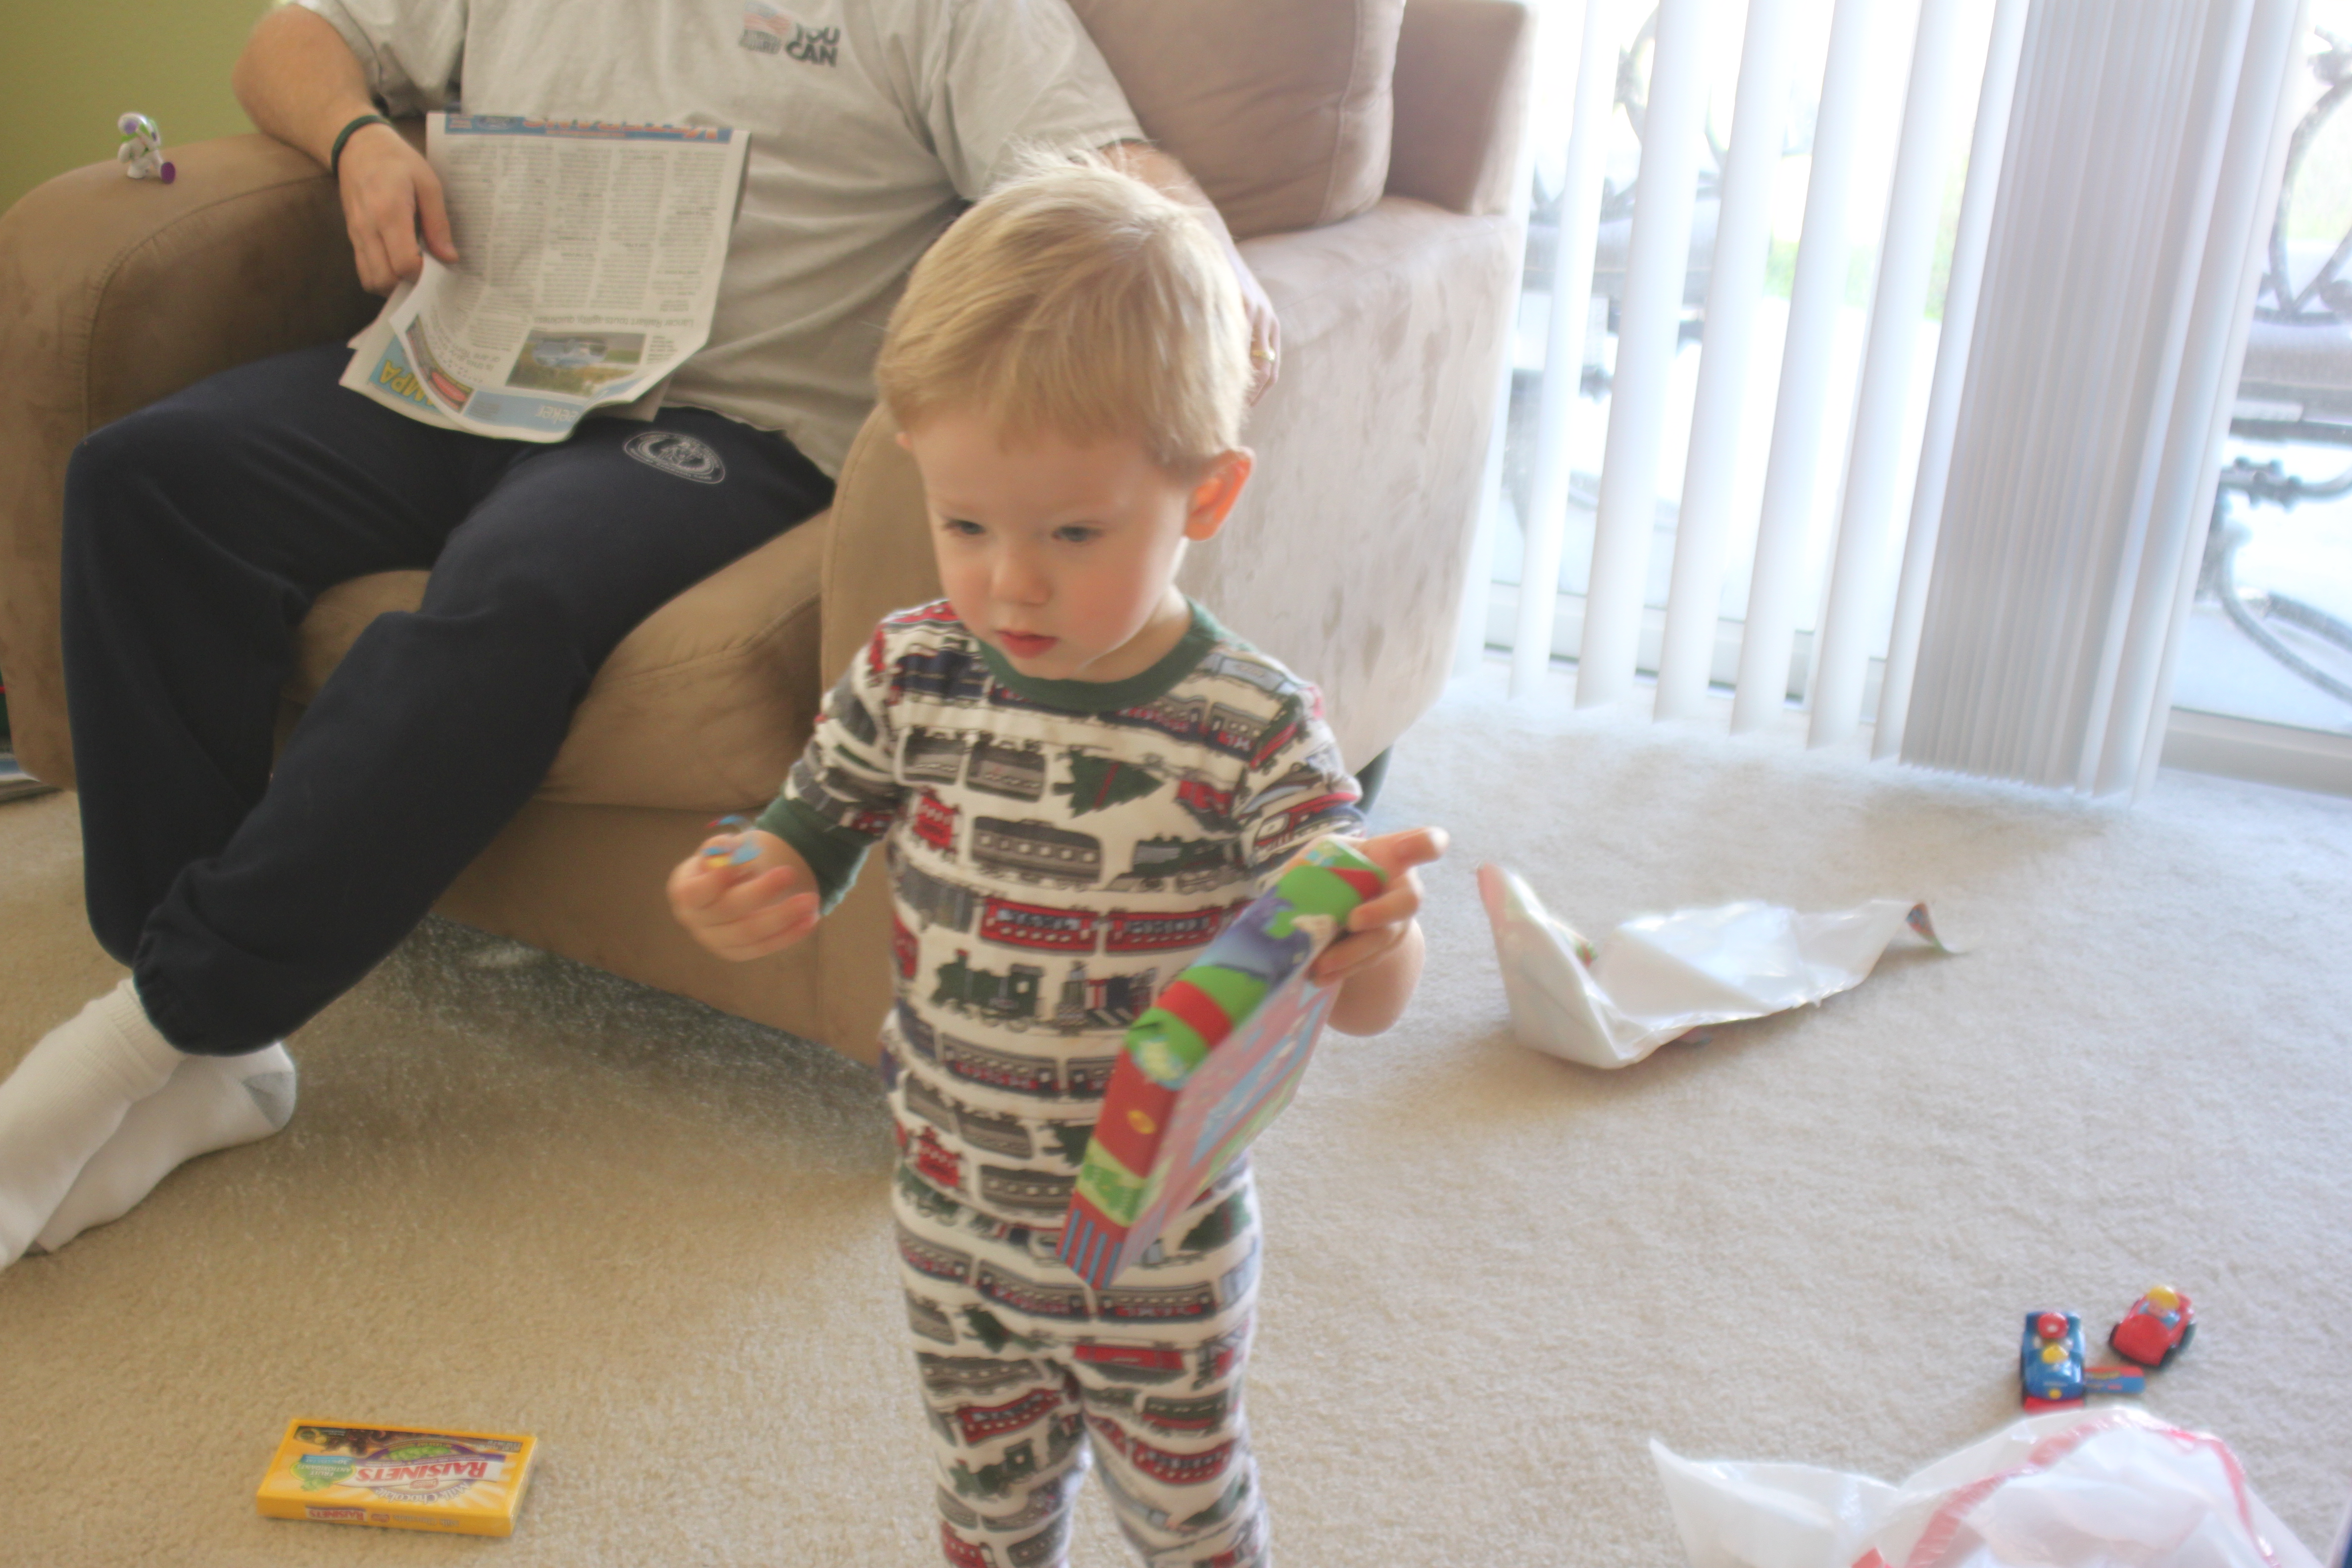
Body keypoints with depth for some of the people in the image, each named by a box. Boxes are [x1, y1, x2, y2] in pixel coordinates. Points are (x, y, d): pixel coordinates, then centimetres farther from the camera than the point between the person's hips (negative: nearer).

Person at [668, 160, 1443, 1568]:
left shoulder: (1252, 731, -23)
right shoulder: (913, 676, -13)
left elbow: (1365, 1004, -20)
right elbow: (816, 844, 1)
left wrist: (1373, 933, -44)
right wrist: (751, 896, -22)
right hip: (955, 1216, 3)